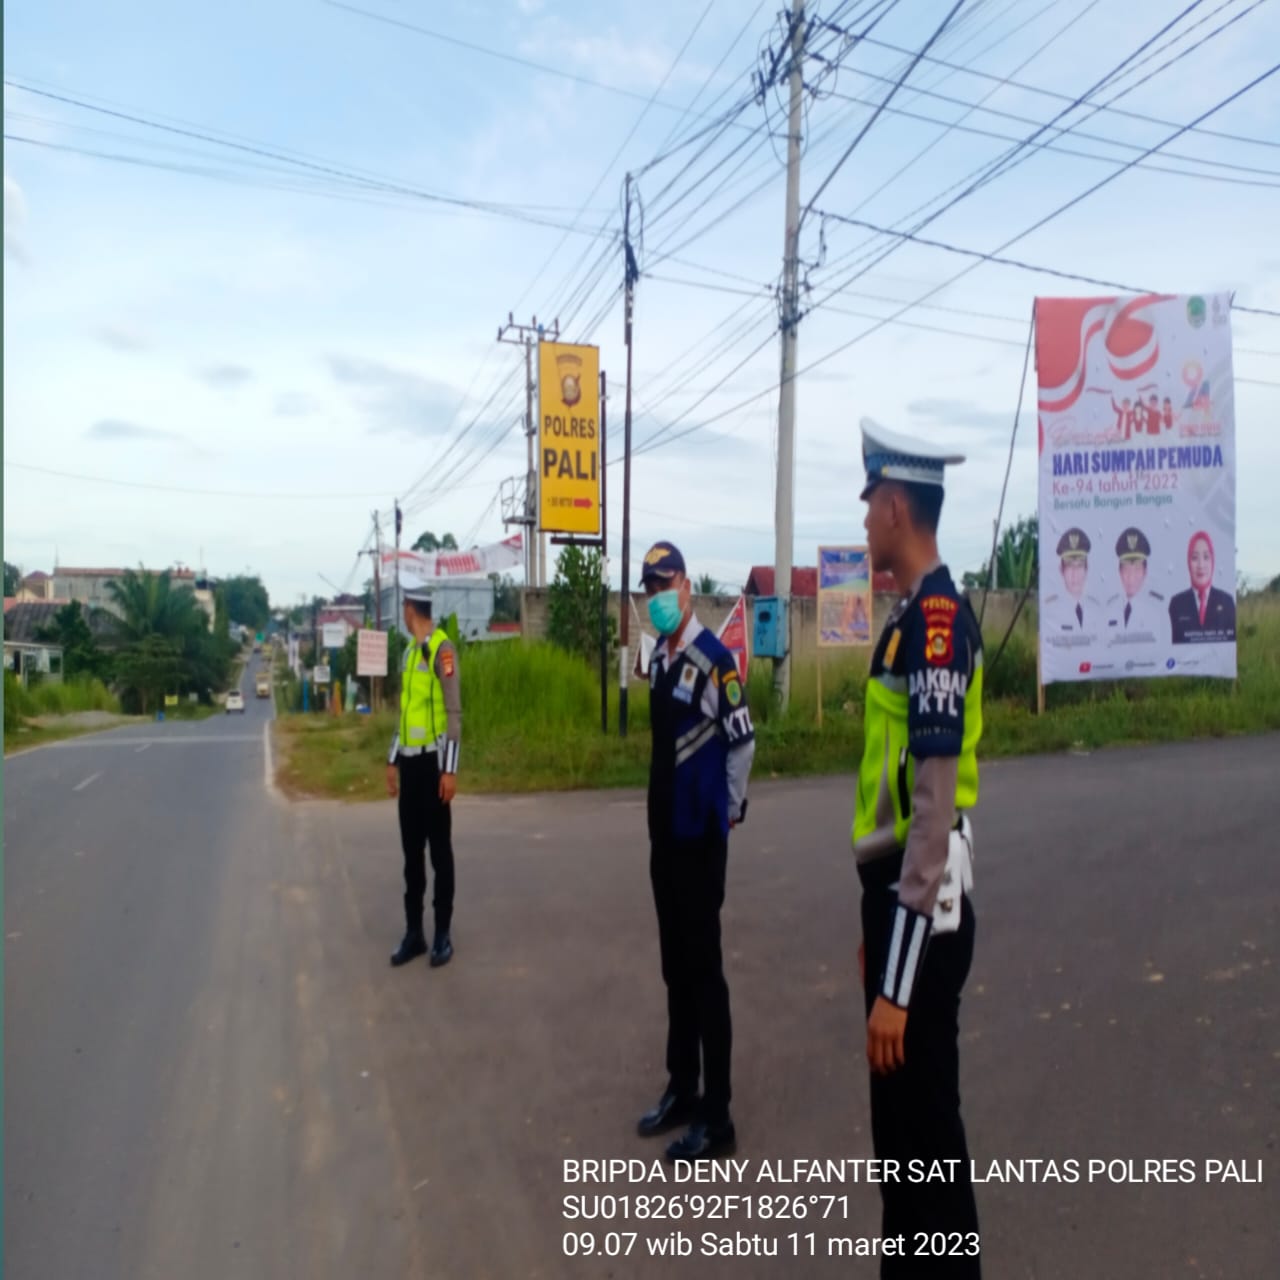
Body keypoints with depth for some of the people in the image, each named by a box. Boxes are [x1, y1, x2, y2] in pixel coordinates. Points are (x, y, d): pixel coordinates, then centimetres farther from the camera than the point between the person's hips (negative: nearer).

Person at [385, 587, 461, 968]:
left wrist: (451, 769, -16)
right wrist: (393, 760, 18)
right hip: (410, 761, 8)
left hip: (433, 762, -8)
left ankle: (443, 934, 14)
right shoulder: (408, 651, 14)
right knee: (411, 848, 12)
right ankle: (413, 932, 23)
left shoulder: (442, 648, -13)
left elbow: (454, 712, -15)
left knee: (439, 848, 3)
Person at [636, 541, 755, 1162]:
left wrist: (730, 807, -4)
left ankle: (717, 1117, 15)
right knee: (675, 966, 17)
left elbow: (743, 742, -14)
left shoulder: (713, 658, -17)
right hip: (664, 829, 8)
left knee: (704, 970, 1)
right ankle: (681, 1091, 32)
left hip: (700, 834, -8)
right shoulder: (658, 658, 9)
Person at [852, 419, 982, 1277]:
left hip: (922, 909, -9)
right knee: (901, 1119, 22)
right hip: (897, 898, 9)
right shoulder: (912, 614, 10)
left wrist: (897, 981, -21)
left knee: (925, 1128, 6)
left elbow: (936, 803, -24)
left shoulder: (938, 618, -20)